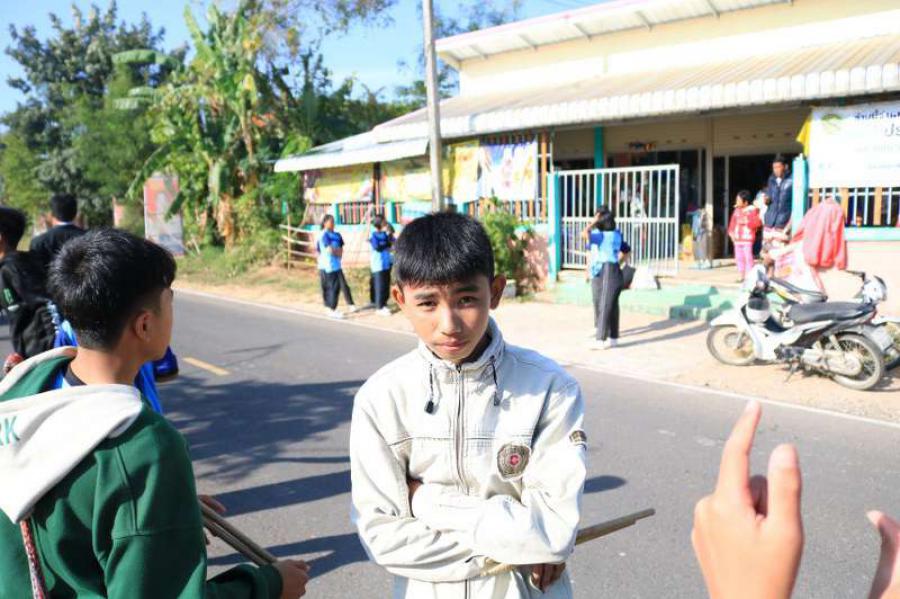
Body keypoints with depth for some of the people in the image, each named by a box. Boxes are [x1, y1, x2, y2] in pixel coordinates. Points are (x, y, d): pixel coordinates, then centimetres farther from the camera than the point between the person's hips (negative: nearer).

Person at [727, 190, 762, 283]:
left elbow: (757, 223, -12)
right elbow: (732, 222, 15)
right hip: (737, 238, 6)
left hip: (747, 238, -6)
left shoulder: (752, 210, -5)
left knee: (748, 257, -7)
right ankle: (740, 276, 15)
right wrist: (731, 233, 5)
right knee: (739, 258, 9)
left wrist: (746, 222, -17)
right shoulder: (737, 210, 12)